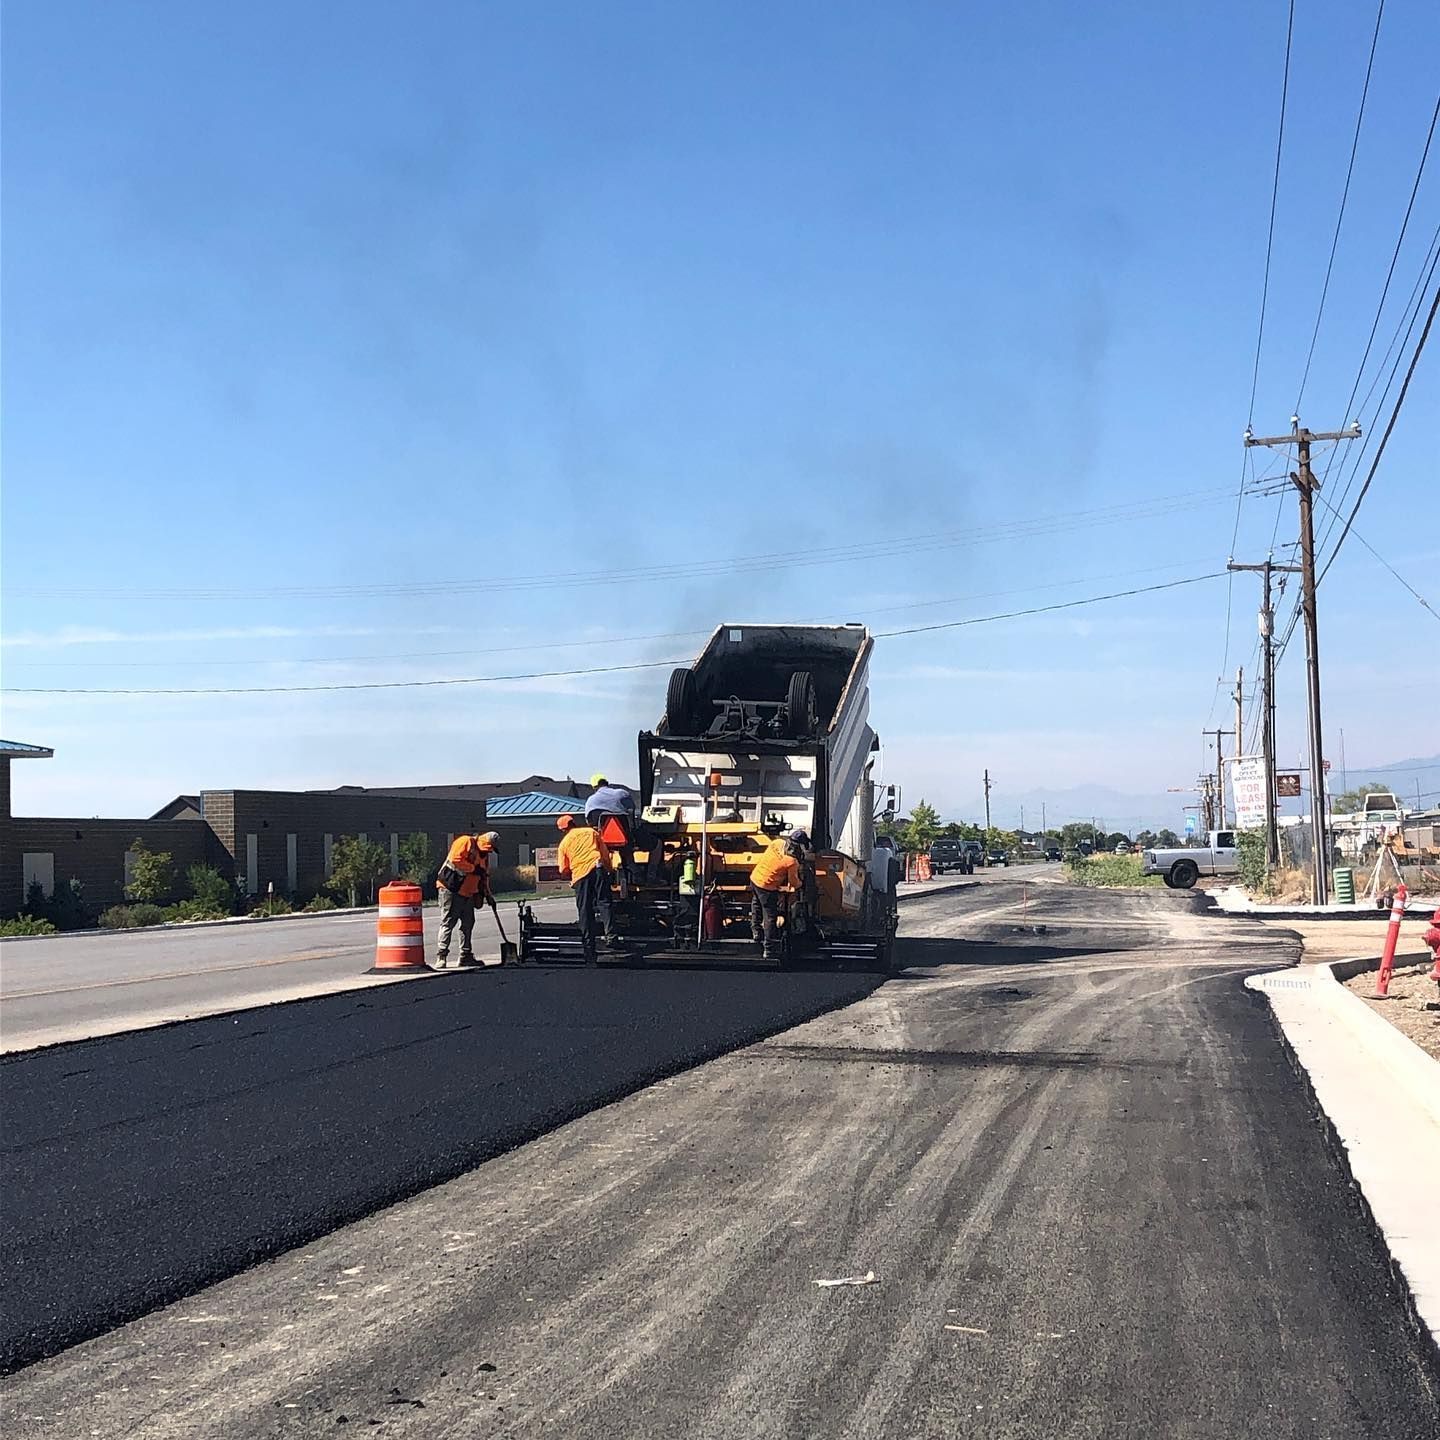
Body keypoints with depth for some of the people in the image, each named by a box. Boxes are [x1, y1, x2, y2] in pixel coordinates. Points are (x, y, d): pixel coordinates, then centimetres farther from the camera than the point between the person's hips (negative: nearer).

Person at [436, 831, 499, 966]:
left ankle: (466, 956, 17)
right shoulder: (465, 842, -10)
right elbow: (456, 860, -22)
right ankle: (441, 955, -8)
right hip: (451, 889, -9)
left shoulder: (484, 855, 17)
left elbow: (484, 875, 23)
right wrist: (473, 868, -17)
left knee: (468, 924, 10)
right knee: (448, 923, -8)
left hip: (468, 893, 9)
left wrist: (487, 893, 16)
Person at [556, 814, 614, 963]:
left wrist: (572, 878, 33)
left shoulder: (564, 843, 16)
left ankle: (588, 944, 1)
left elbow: (564, 870, 14)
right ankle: (610, 934, -23)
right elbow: (605, 853, 15)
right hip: (598, 868, 0)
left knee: (584, 911, 3)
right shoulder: (591, 832, 17)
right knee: (603, 902, -5)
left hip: (579, 875, 0)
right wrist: (608, 869, 27)